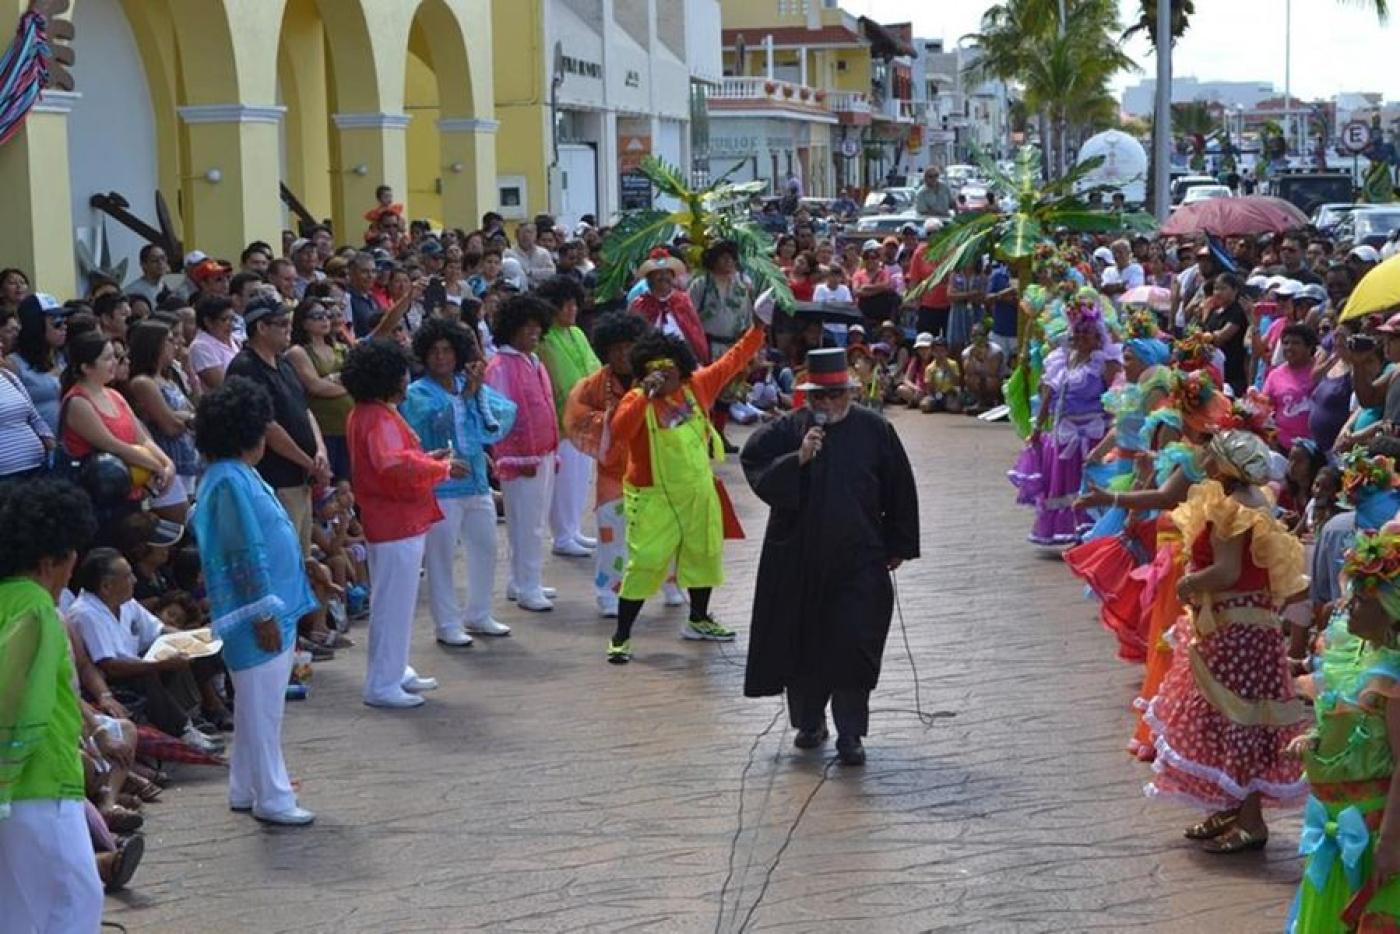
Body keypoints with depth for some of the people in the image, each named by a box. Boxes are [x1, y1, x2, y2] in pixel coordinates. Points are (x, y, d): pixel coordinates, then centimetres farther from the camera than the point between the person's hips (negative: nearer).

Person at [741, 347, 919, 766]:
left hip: (858, 560, -1)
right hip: (798, 560, 1)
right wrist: (797, 459, -23)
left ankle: (850, 734, 5)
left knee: (852, 647, -5)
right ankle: (808, 722, 27)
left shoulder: (875, 430, -1)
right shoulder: (785, 430, -1)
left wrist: (898, 546, 7)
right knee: (800, 642, 9)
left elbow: (900, 490, 6)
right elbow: (755, 469, -10)